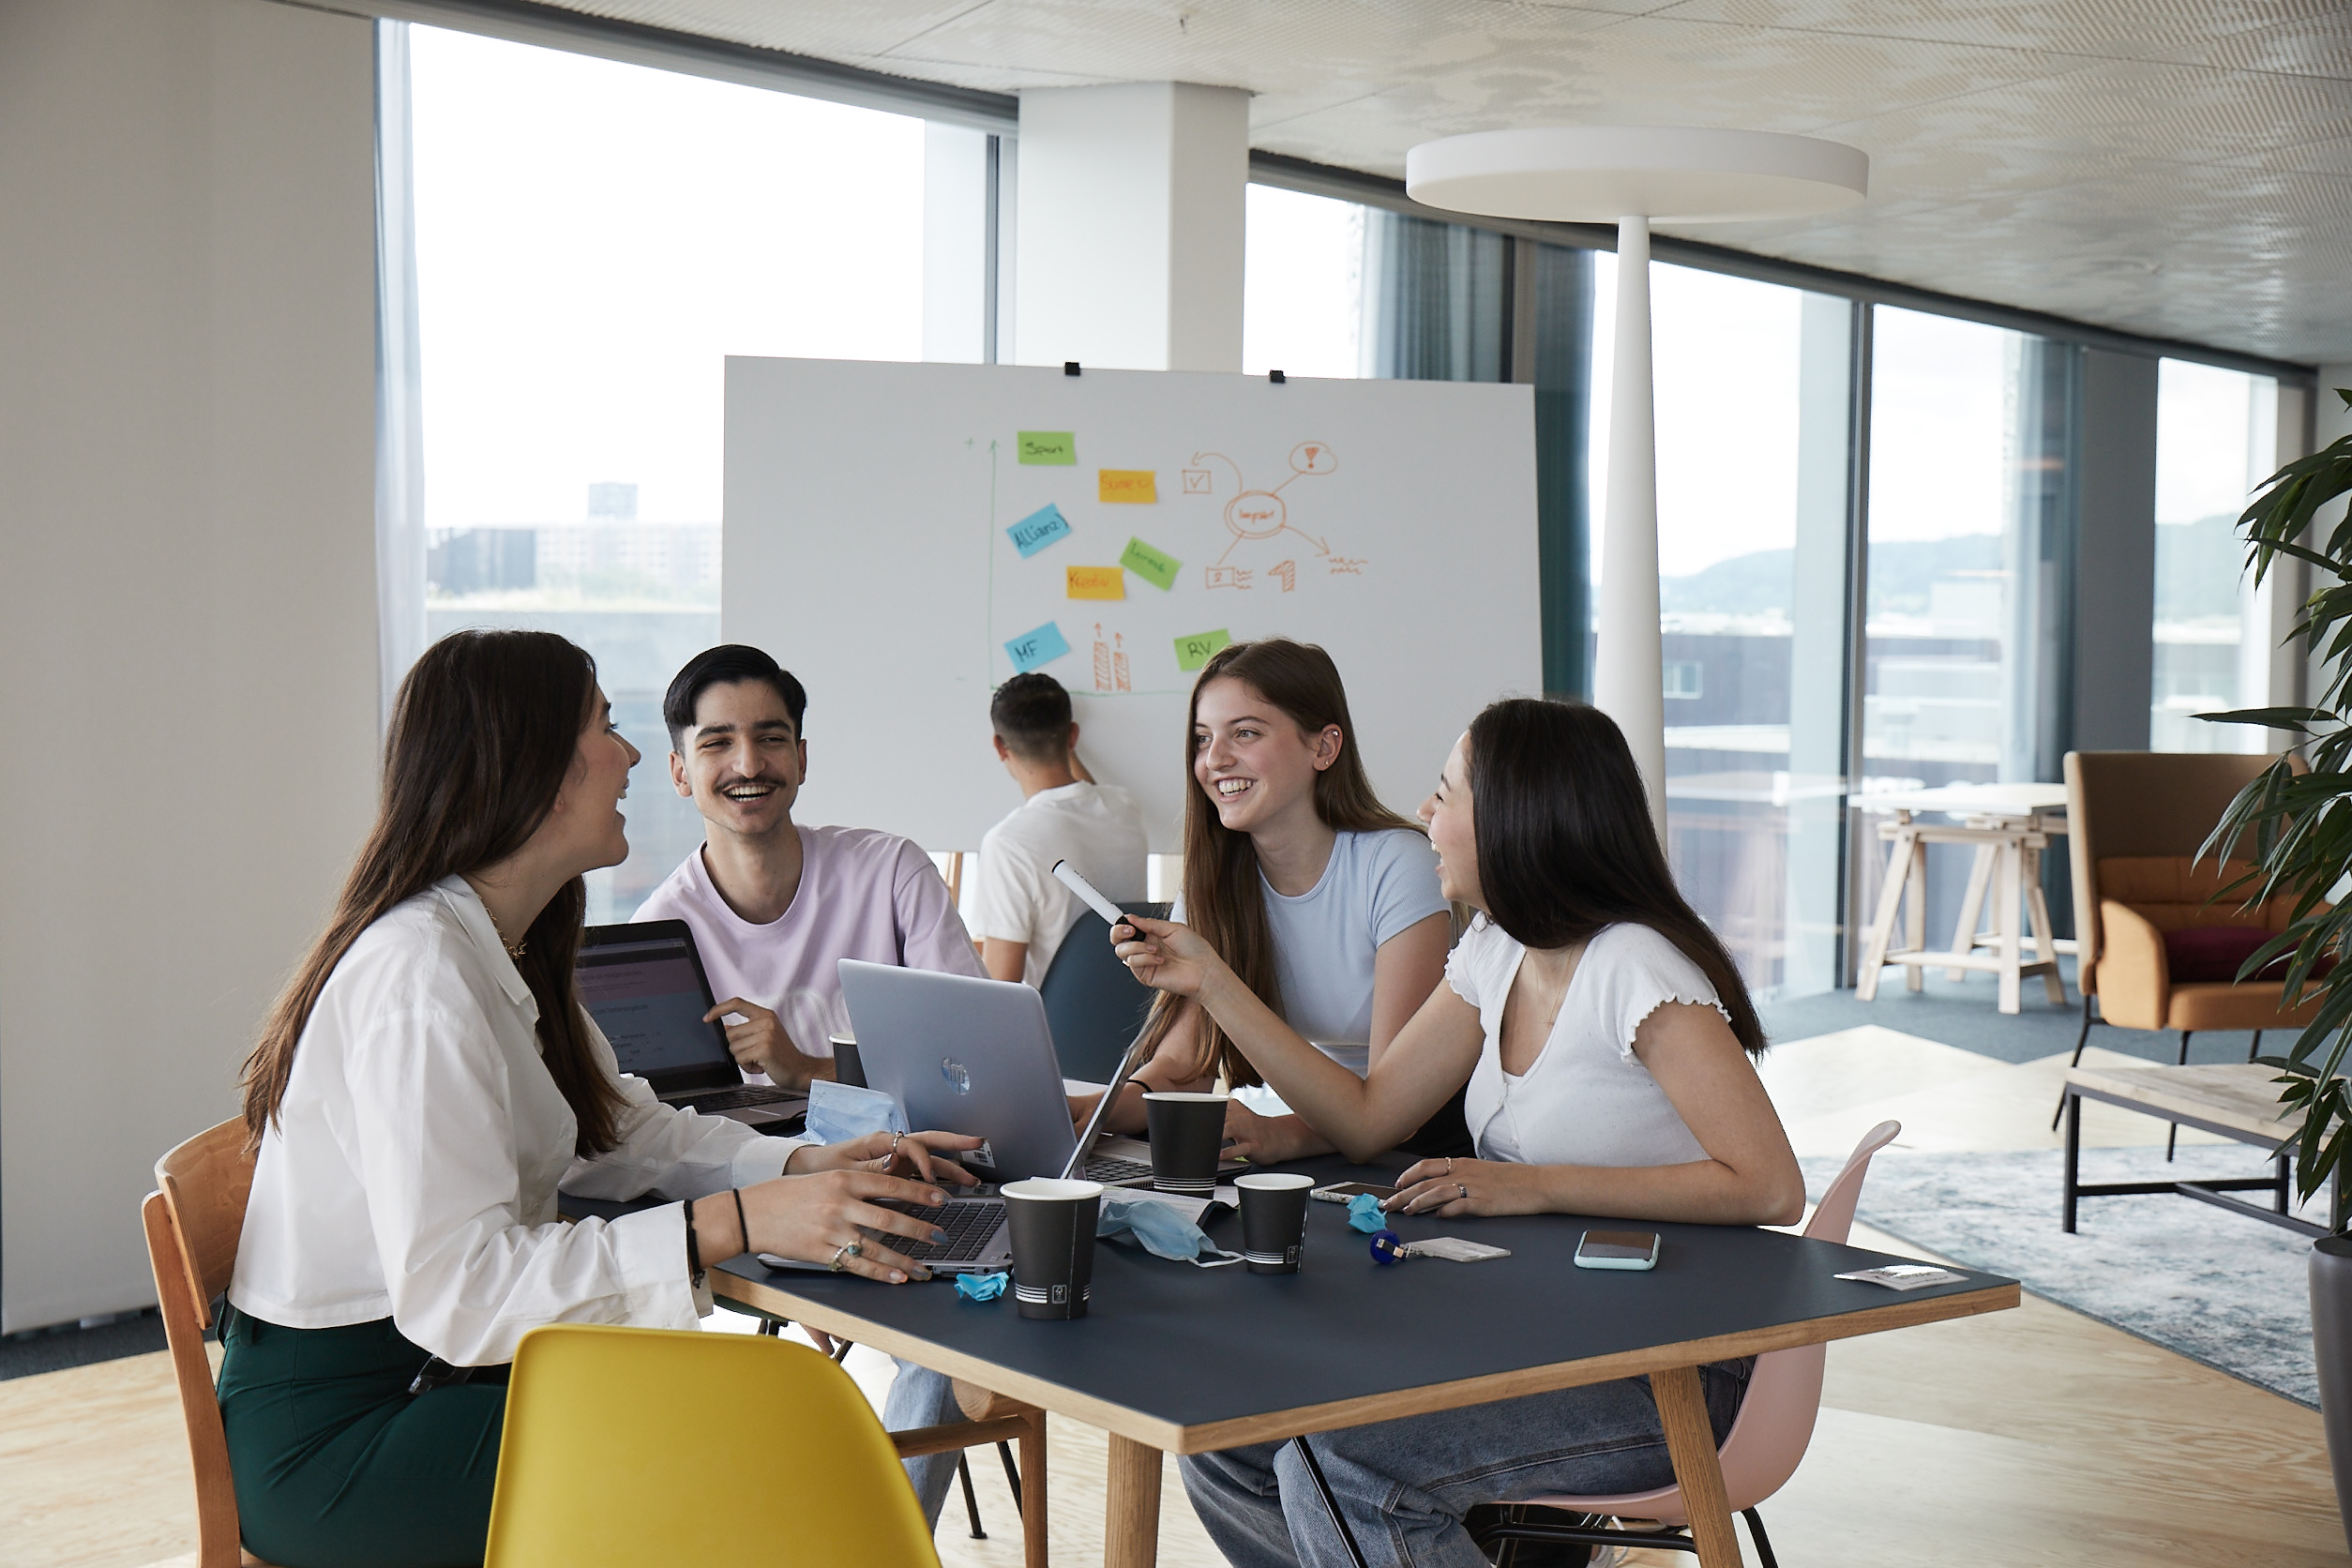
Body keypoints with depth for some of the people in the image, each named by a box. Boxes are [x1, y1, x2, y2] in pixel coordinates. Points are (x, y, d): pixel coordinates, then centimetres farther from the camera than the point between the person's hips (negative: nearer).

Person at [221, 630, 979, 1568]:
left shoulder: (513, 951, 9)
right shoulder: (421, 973, -24)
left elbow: (617, 1131, 14)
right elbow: (453, 1287, -30)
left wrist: (804, 1167, -3)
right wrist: (733, 1224, -32)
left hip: (425, 1374, 9)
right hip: (329, 1436, -9)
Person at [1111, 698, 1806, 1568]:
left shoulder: (1635, 971, -18)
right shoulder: (1496, 952, 7)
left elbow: (1770, 1188, -24)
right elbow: (1366, 1117, 11)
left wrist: (1536, 1186, -24)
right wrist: (1209, 981, 8)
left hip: (1669, 1372, -8)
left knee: (1340, 1468, -27)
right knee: (1226, 1441, -4)